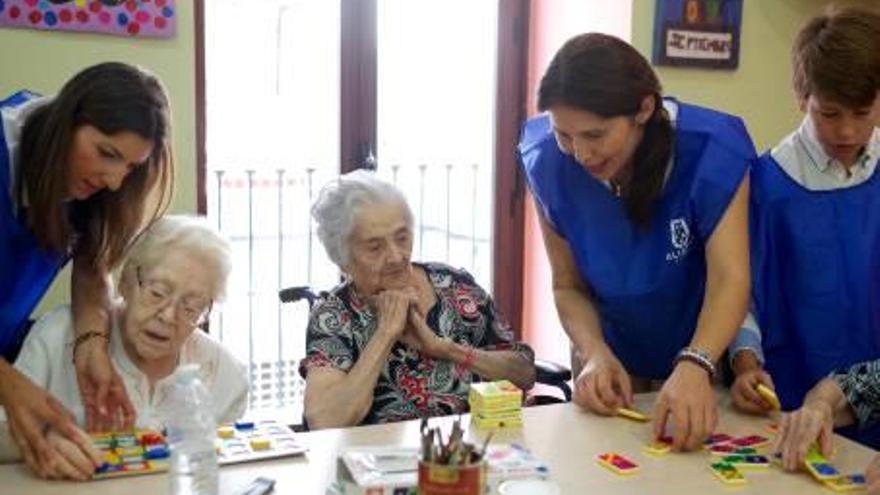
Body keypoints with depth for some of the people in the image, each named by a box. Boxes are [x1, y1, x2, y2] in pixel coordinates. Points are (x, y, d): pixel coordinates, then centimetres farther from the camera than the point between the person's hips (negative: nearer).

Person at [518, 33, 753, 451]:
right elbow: (569, 286, -12)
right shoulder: (550, 164, -20)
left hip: (707, 357, -2)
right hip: (617, 364, 2)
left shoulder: (711, 150, -27)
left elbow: (730, 278, -34)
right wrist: (595, 354, -30)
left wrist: (694, 367, -52)